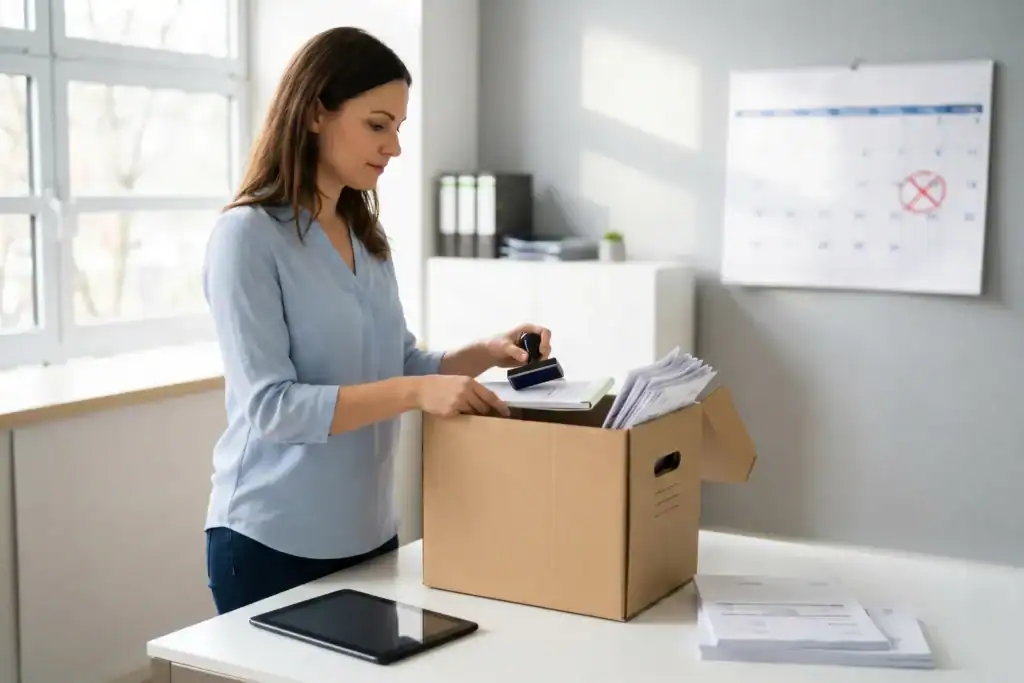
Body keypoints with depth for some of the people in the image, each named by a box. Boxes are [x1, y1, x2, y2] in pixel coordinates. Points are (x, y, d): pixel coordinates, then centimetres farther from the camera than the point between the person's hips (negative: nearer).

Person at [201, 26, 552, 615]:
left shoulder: (368, 235, 8)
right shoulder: (248, 235, -14)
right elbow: (270, 405, -21)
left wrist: (486, 354, -3)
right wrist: (414, 394, -28)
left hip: (370, 533, 7)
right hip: (273, 542, -7)